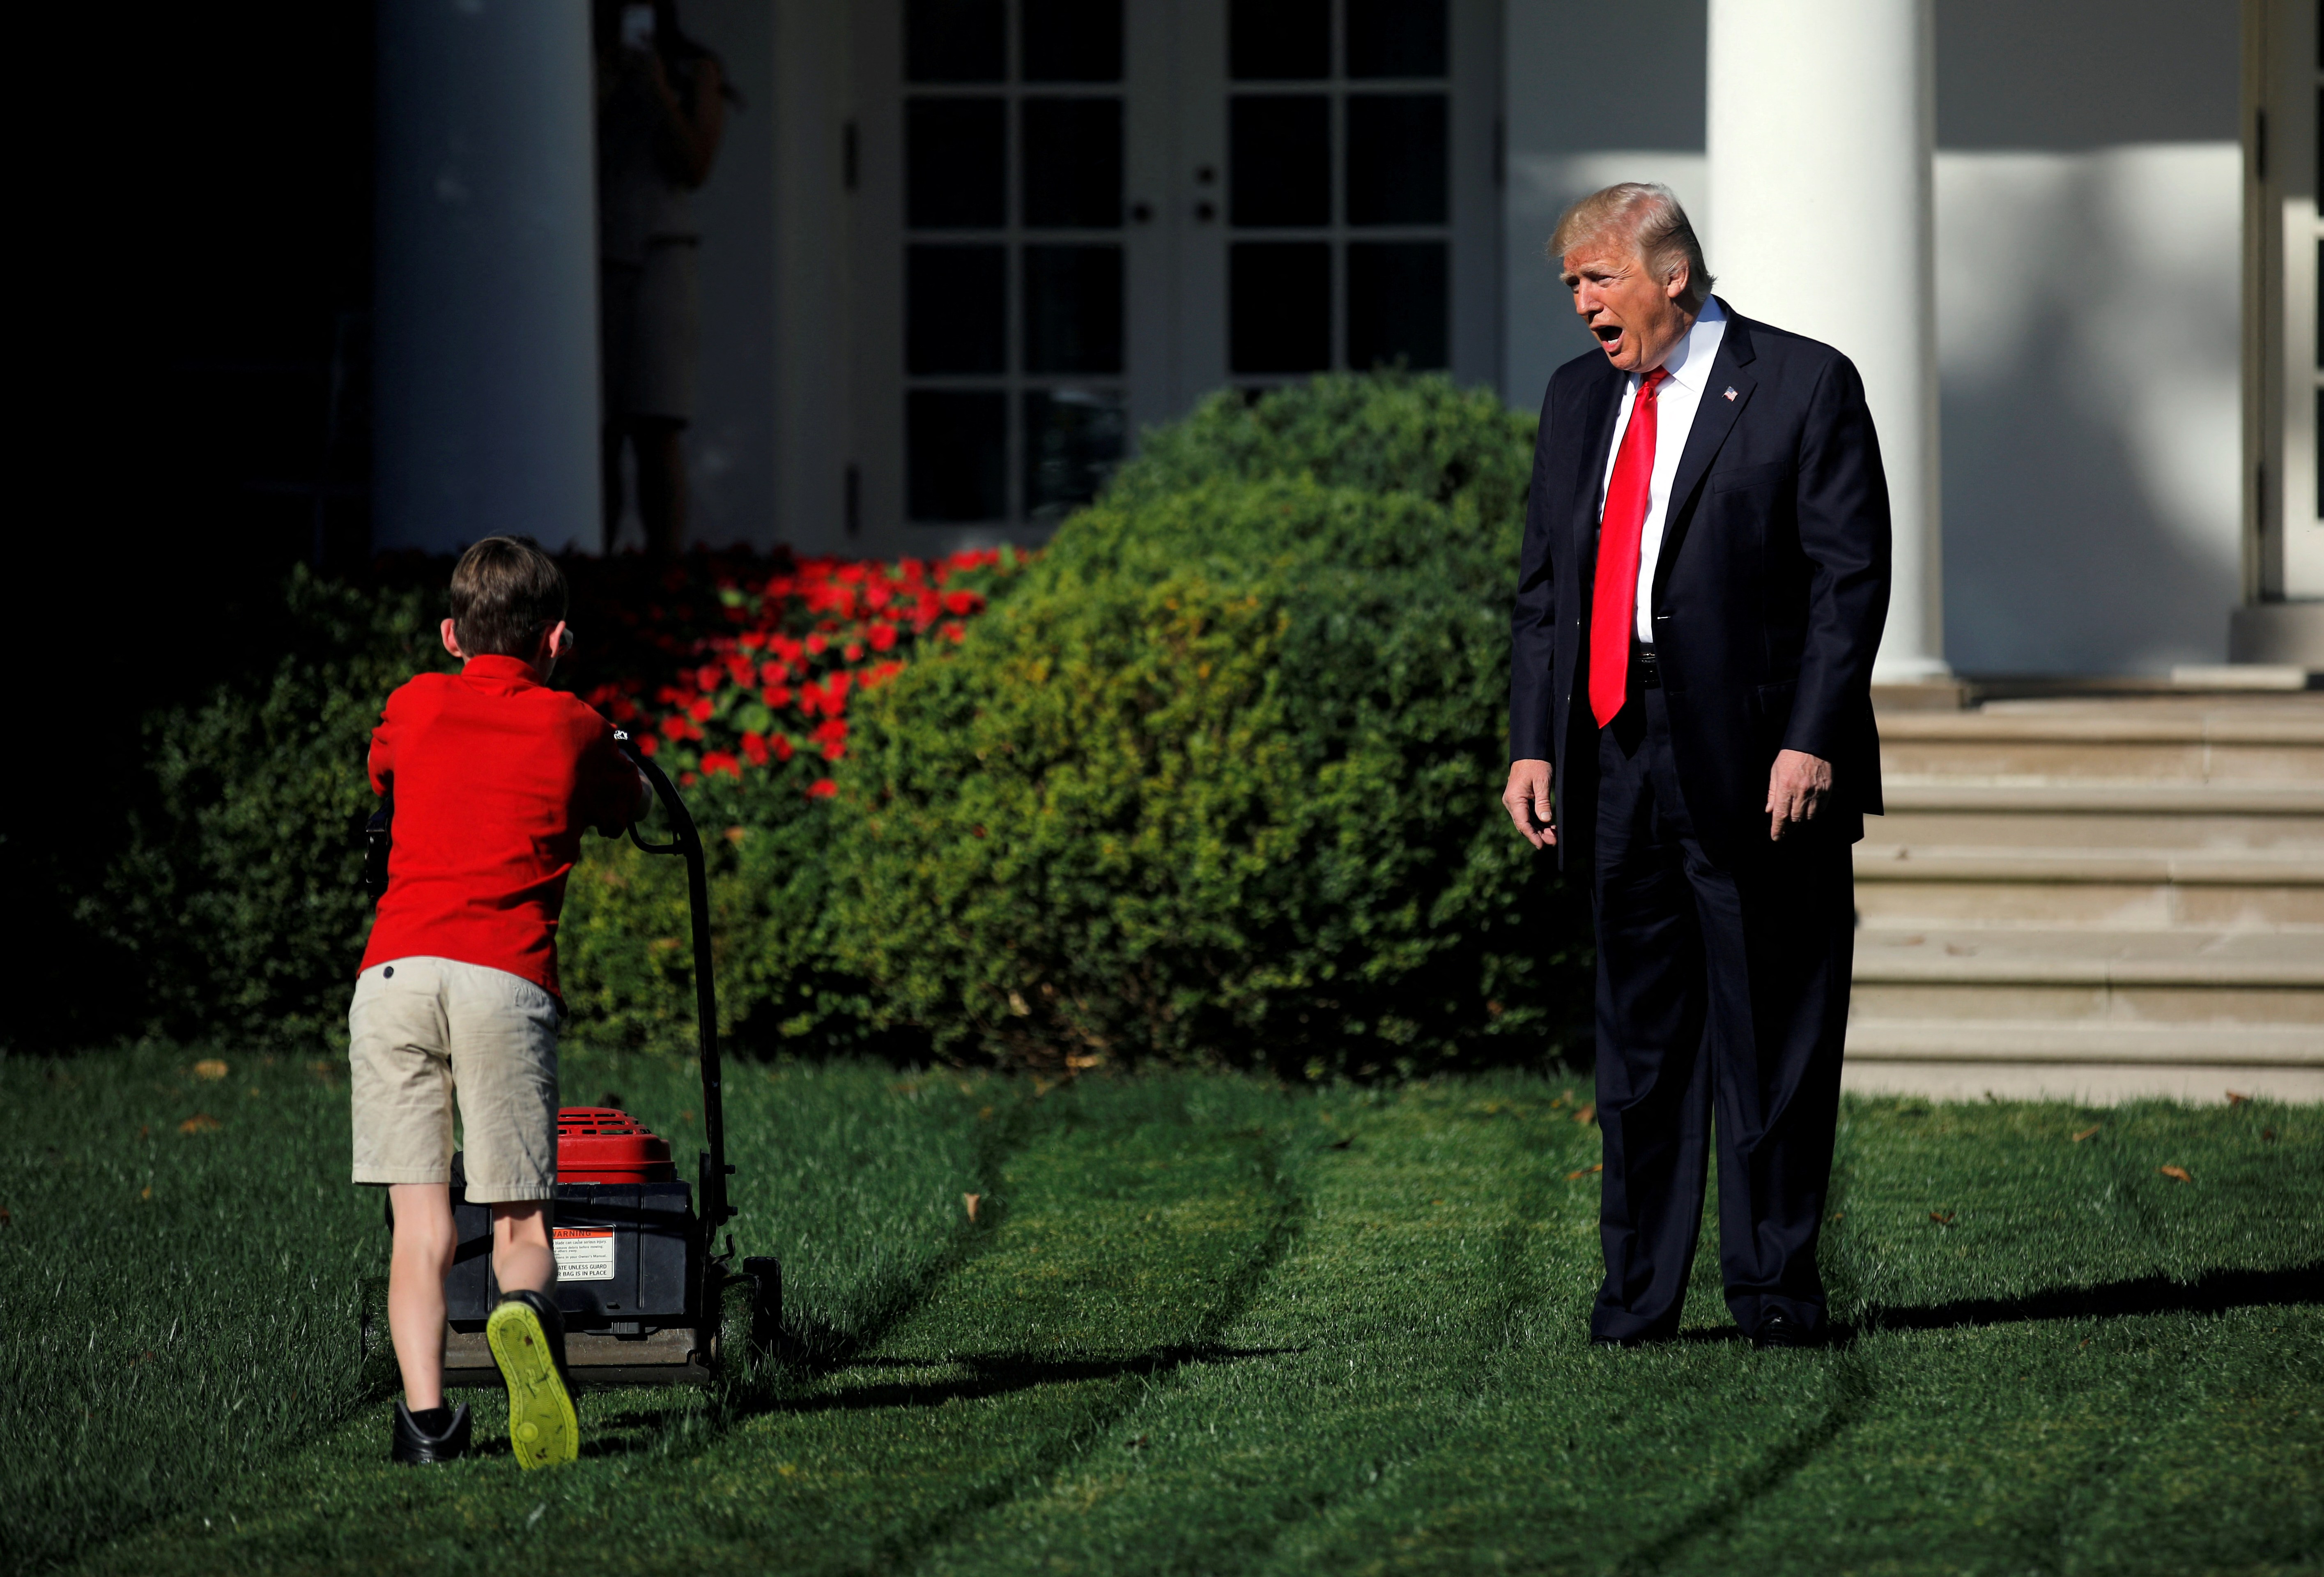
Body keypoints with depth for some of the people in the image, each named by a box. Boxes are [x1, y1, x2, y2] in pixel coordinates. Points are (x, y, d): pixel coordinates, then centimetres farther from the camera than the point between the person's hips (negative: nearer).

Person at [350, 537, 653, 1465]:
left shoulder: (416, 708, 20)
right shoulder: (573, 729, 16)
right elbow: (630, 809, 37)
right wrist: (618, 771, 59)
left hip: (393, 969, 2)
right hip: (505, 976, -1)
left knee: (419, 1223, 5)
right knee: (519, 1224, 1)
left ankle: (425, 1414, -10)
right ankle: (524, 1312, -32)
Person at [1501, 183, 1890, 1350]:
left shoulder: (1804, 386, -3)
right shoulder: (1578, 398, 14)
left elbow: (1851, 576, -7)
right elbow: (1543, 585, 16)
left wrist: (1809, 741, -14)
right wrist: (1532, 743, 7)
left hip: (1757, 769, -5)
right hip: (1619, 762, 5)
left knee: (1772, 1041, 0)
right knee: (1639, 1034, 8)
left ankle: (1775, 1288, 8)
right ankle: (1637, 1291, 13)